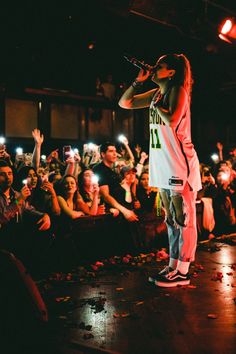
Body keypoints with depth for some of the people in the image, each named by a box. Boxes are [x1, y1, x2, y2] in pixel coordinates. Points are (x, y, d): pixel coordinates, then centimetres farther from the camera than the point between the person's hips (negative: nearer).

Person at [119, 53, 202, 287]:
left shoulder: (178, 90, -6)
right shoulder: (156, 93, 15)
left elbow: (172, 120, -23)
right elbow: (124, 103, 18)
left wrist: (156, 104, -8)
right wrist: (139, 81, 10)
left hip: (180, 164, -8)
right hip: (163, 166, 8)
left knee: (183, 218, -3)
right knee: (171, 219, 12)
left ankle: (182, 272, 3)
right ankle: (173, 266, 21)